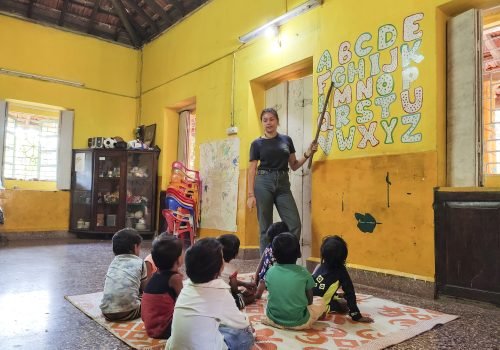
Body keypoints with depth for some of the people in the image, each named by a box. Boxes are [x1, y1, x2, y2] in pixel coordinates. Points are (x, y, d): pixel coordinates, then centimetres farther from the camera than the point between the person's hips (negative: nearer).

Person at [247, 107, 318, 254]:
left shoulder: (287, 140, 11)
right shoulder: (257, 143, 3)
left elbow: (294, 166, 15)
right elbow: (252, 170, 2)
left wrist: (307, 154, -1)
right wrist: (251, 194, -5)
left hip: (283, 184, 3)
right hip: (264, 183, -2)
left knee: (295, 225, -5)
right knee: (265, 228, 1)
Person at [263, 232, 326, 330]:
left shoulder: (270, 272, -7)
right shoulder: (303, 273, -13)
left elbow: (272, 296, 6)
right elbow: (310, 300, -3)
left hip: (273, 319, 1)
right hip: (298, 322, -1)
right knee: (320, 301, 22)